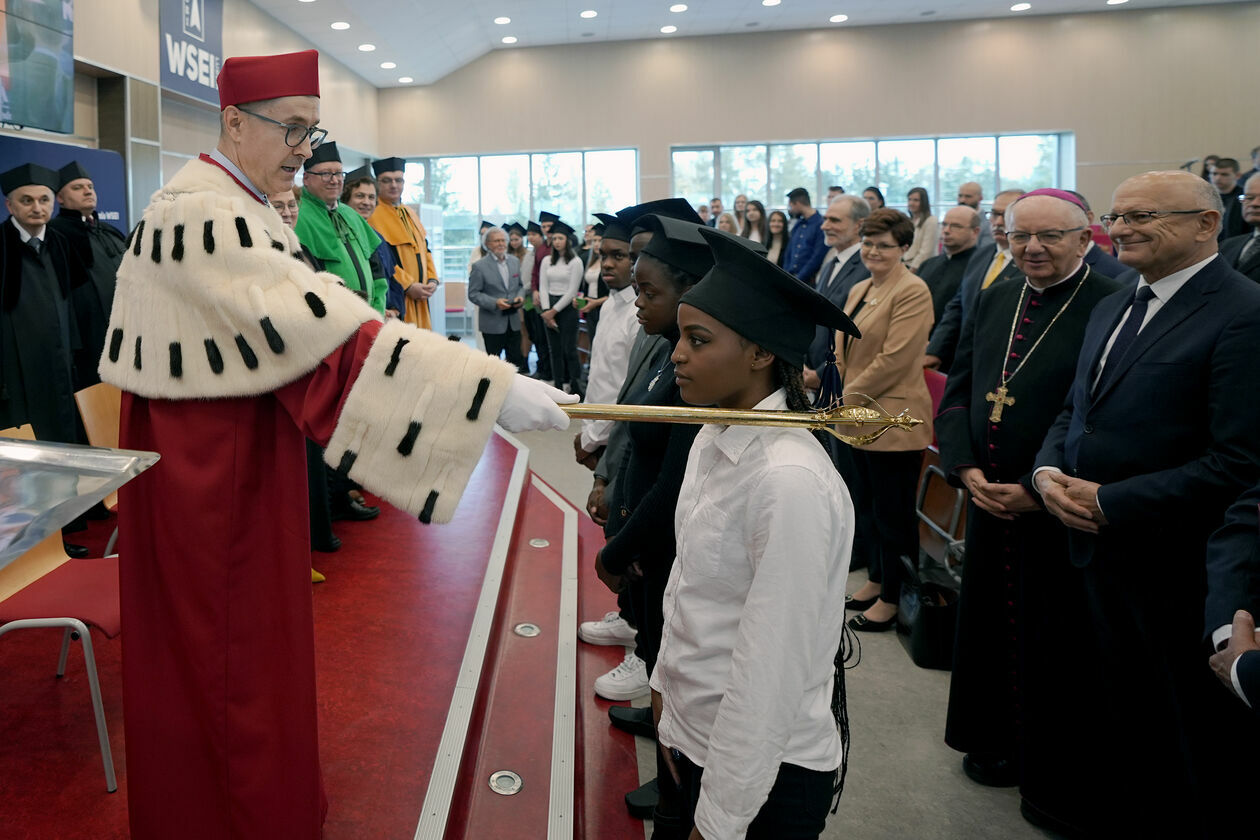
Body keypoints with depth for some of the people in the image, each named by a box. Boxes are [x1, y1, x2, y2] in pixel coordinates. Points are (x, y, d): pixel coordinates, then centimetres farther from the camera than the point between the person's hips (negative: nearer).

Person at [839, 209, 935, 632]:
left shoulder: (912, 291, -14)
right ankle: (876, 580, 33)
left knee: (893, 513, 2)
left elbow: (895, 359, -20)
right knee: (868, 504, 18)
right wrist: (847, 396, 5)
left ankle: (892, 599, 15)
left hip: (893, 419, -9)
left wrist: (850, 397, -14)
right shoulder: (860, 290, 13)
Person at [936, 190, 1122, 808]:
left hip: (1056, 513, -6)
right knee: (989, 625, 19)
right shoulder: (994, 301, 7)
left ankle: (1049, 773, 32)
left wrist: (1037, 490, -19)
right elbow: (957, 390, 9)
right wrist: (965, 468, -5)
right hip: (988, 500, 6)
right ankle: (995, 742, 41)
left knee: (1050, 644, 9)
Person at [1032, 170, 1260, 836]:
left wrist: (1111, 503, -19)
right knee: (1110, 710, 19)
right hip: (1094, 549, 7)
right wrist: (1049, 470, -2)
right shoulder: (1113, 306, 11)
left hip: (1173, 573, -7)